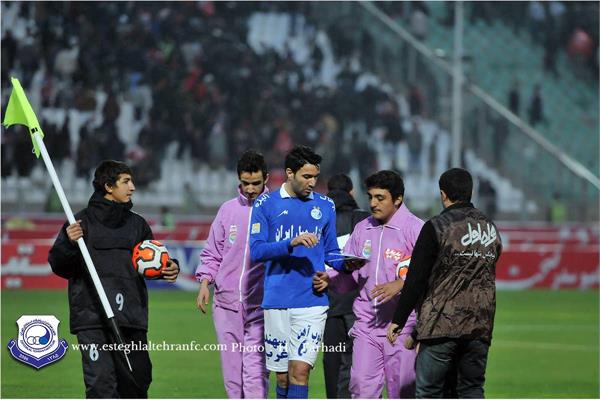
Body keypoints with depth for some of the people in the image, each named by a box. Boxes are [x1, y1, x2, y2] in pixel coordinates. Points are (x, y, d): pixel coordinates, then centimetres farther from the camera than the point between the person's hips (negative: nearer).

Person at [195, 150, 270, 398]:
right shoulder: (228, 210, 10)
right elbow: (212, 253, 15)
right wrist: (204, 283, 3)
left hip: (259, 304, -4)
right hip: (226, 303, 4)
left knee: (255, 369, -11)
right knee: (231, 368, 7)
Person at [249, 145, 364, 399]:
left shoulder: (325, 206, 10)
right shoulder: (265, 204, 3)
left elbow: (331, 252, 16)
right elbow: (256, 251, -6)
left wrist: (346, 264, -6)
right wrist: (291, 244, -20)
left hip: (312, 300, 0)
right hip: (277, 301, 0)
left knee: (300, 371, -12)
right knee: (283, 376, 7)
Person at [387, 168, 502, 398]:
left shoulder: (436, 228, -7)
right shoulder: (490, 228, 13)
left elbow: (416, 279, -8)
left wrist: (398, 320, -1)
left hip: (442, 327, -5)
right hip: (480, 327, 6)